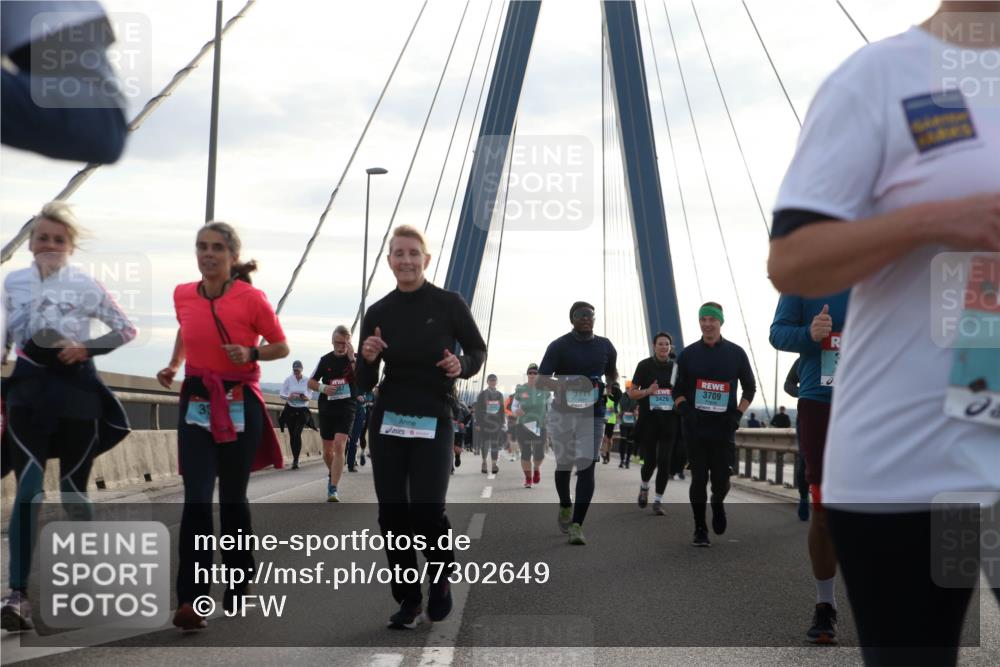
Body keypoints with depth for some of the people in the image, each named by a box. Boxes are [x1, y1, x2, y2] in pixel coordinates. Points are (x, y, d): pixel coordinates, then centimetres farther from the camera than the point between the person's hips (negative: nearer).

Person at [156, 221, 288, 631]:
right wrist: (173, 365, 10)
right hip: (195, 405, 2)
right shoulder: (183, 295, 3)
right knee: (196, 500, -10)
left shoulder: (251, 298, -9)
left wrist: (251, 354, -17)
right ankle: (190, 600, -12)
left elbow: (281, 347, 2)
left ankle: (238, 584, 31)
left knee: (232, 499, 9)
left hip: (239, 406, -2)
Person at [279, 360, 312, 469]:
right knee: (292, 435, 4)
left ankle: (295, 460, -19)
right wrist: (288, 397, -18)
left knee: (297, 434, -16)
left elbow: (310, 395, 4)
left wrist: (306, 398, -18)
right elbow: (281, 393, 3)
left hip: (302, 410, -2)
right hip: (290, 409, 2)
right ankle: (295, 459, 17)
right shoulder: (288, 380, 2)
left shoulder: (307, 380, 0)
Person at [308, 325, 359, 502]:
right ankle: (332, 474, 42)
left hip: (346, 408, -3)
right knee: (327, 451, 11)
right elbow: (311, 382, 12)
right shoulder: (325, 360, 5)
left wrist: (351, 358, -23)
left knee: (339, 446, -19)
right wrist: (323, 388, -9)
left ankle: (333, 489, -19)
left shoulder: (355, 358, -1)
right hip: (326, 408, 3)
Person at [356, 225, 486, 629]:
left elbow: (478, 350, 8)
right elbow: (365, 384, 5)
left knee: (427, 510, -11)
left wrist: (462, 366, -14)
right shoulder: (378, 313, 2)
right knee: (392, 513, 0)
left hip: (434, 421, -3)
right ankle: (408, 599, 16)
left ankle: (441, 579, 19)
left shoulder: (449, 304, -5)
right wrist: (367, 359, -16)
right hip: (388, 421, 3)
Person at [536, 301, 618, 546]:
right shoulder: (559, 346, -4)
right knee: (564, 465, 11)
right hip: (562, 413, -1)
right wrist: (565, 384, -25)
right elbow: (540, 381, -10)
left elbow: (612, 374, 27)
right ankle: (565, 506, 40)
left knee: (587, 467, -11)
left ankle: (577, 525, -13)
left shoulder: (605, 346, 7)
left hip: (592, 415, 1)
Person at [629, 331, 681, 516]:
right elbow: (632, 393, 0)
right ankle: (644, 487, 33)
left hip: (669, 420, 2)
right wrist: (648, 391, -18)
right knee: (650, 461, 1)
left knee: (664, 462, -5)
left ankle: (658, 501, 4)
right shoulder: (645, 366, -2)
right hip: (648, 420, -2)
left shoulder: (676, 367, 6)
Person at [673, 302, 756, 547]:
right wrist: (685, 411, -7)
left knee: (721, 481, -2)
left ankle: (717, 503, 33)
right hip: (696, 427, 0)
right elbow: (678, 390, 11)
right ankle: (700, 530, 11)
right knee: (698, 479, 0)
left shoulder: (736, 353, 4)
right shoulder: (688, 354, 6)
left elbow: (749, 388, 11)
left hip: (724, 428, 0)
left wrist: (738, 414, -2)